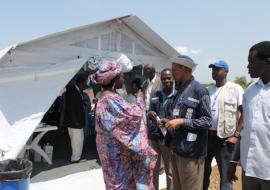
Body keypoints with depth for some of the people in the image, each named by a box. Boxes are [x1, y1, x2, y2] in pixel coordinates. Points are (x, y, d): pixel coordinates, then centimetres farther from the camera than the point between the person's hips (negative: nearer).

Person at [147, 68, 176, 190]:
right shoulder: (155, 96, 9)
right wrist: (149, 114, -8)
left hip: (168, 138, -4)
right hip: (154, 136, 4)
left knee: (170, 170, 11)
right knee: (154, 169, 16)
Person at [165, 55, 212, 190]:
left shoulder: (199, 90, -11)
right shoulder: (180, 90, 13)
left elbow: (207, 121, -14)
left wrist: (181, 122, -19)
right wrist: (171, 123, 4)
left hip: (191, 151, -8)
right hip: (177, 149, 8)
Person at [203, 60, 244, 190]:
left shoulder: (235, 88, -6)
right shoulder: (208, 90, 10)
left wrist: (236, 135, -12)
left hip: (224, 138, -5)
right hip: (206, 135, 6)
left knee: (226, 175, 3)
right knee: (203, 170, 17)